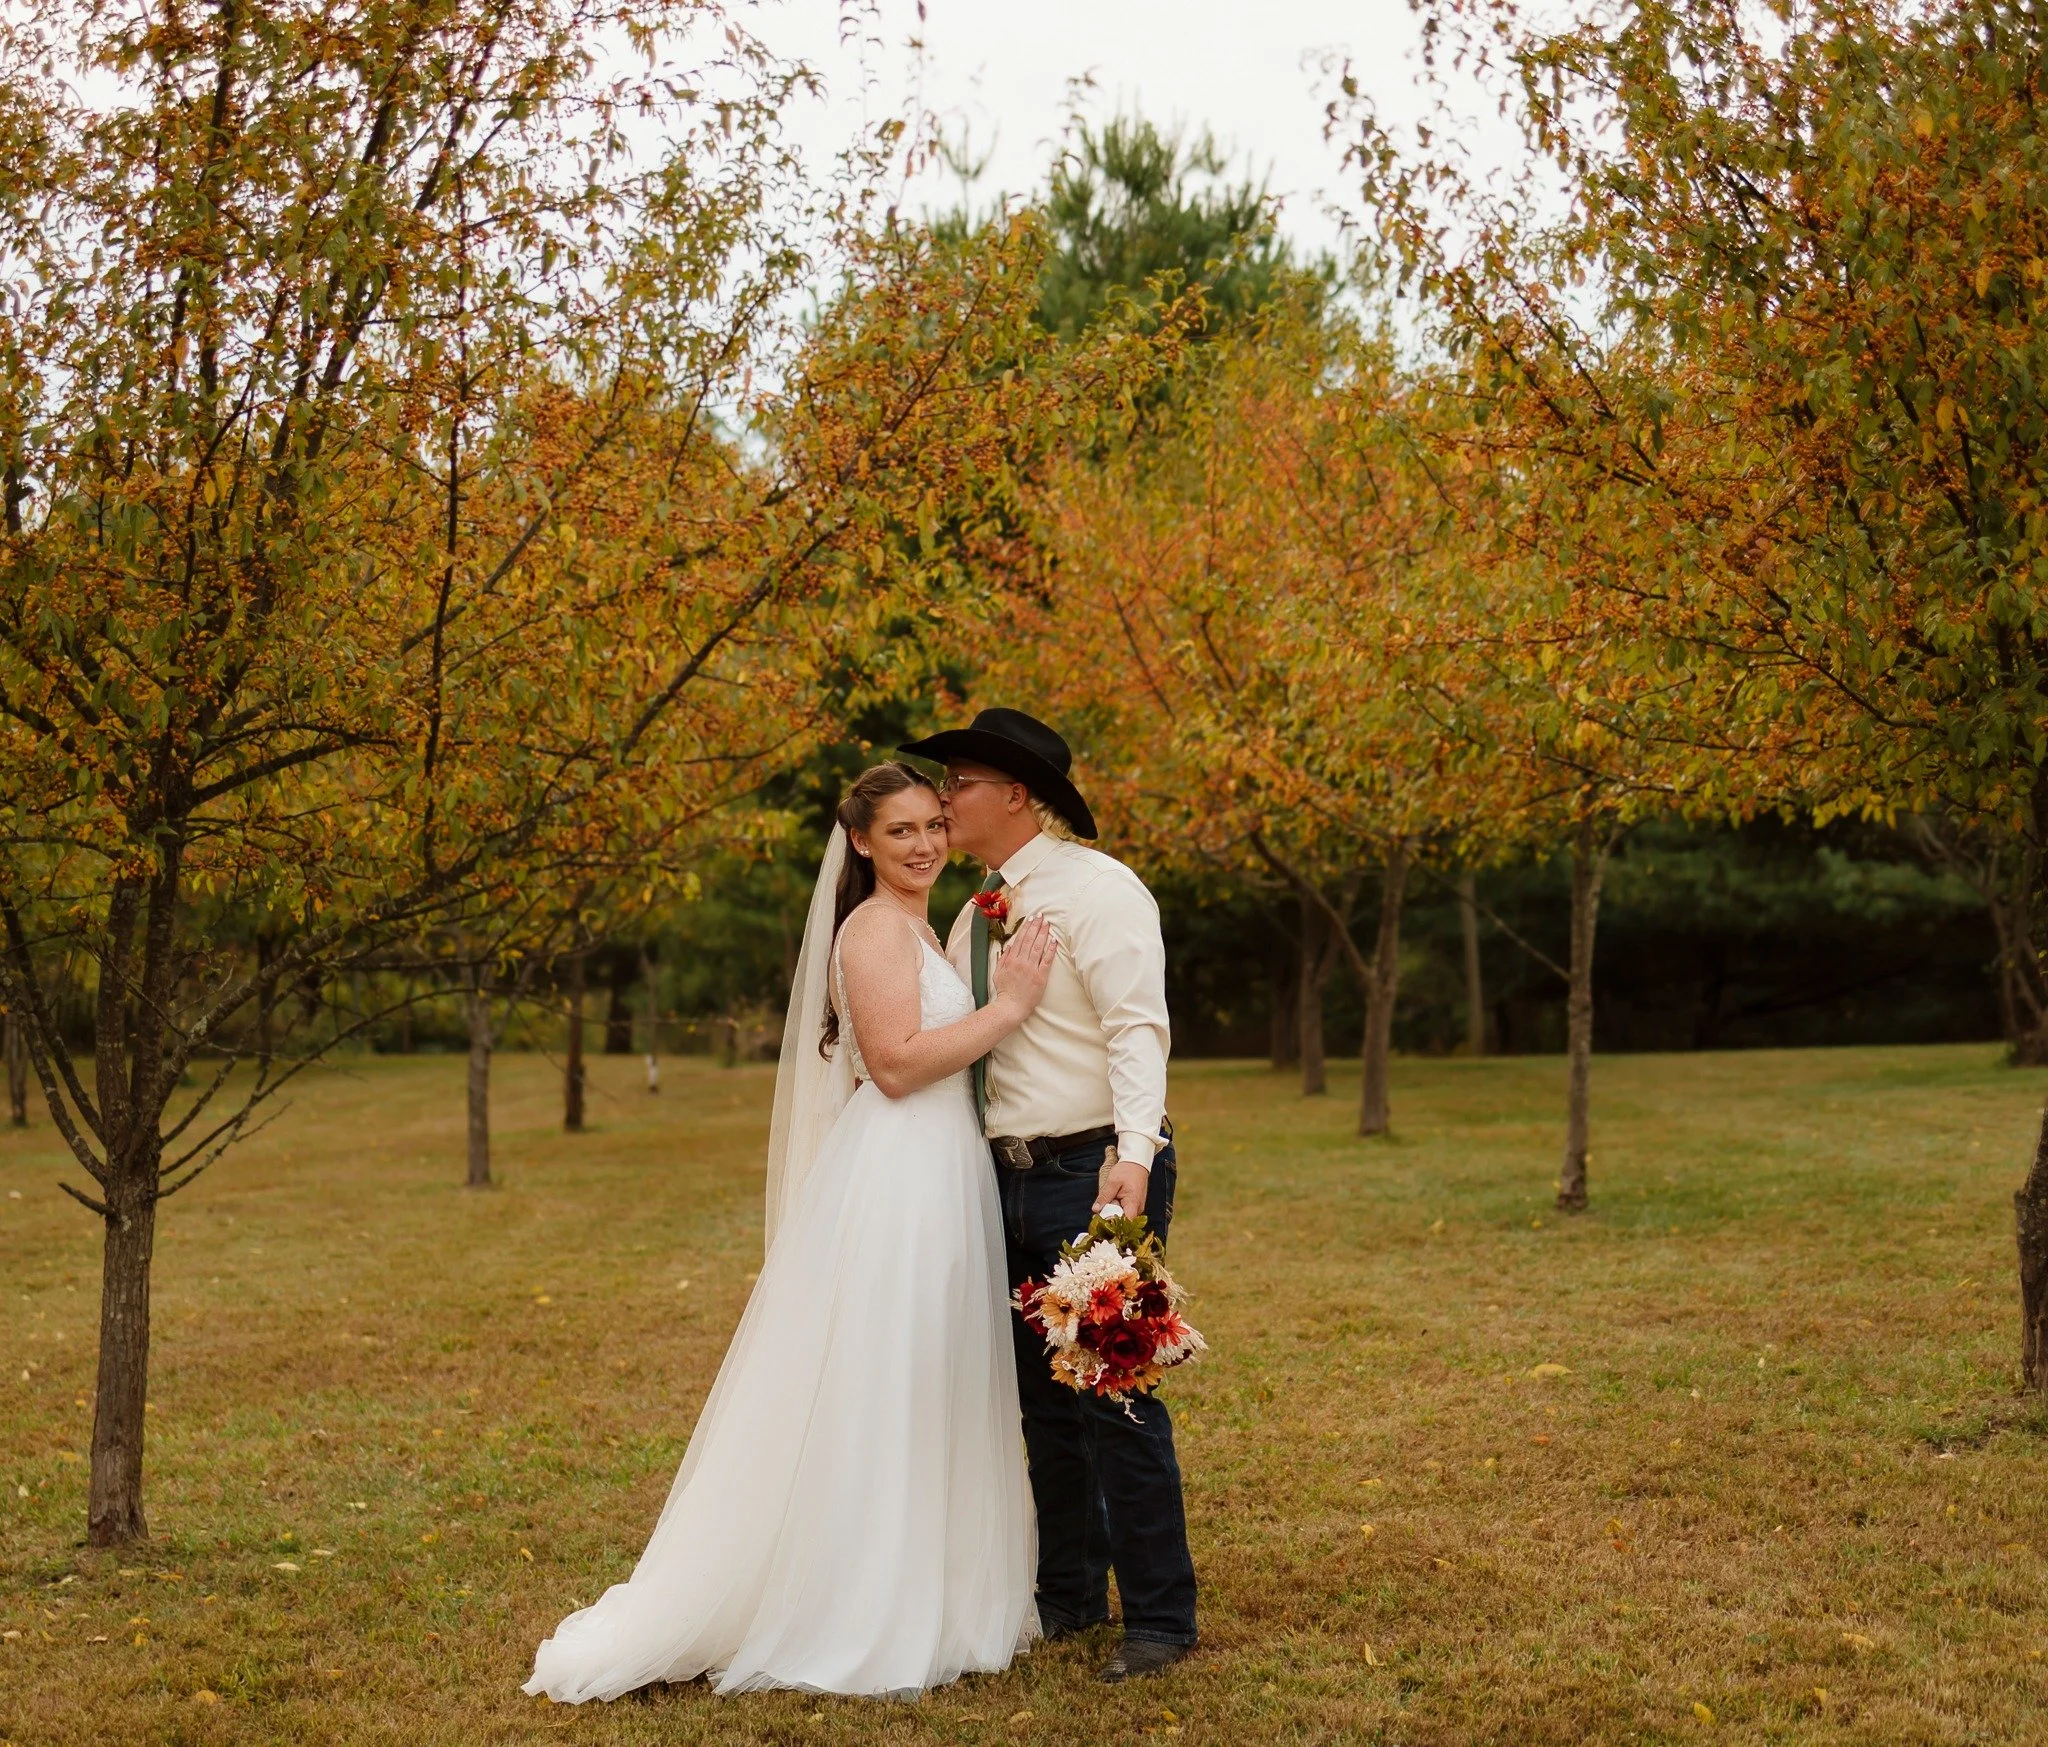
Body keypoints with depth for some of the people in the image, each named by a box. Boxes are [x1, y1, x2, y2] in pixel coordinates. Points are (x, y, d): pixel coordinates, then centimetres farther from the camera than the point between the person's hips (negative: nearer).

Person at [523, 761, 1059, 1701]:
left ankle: (926, 1603, 24)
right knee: (878, 1402, -5)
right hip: (892, 1188, -10)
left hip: (937, 1186, 10)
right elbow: (896, 1063, -21)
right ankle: (863, 1623, 3)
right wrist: (1008, 1006, -18)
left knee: (928, 1401, 14)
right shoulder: (877, 927, -12)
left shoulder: (915, 928, 19)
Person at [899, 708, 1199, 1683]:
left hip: (1097, 1173, -8)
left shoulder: (1096, 889, -9)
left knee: (1112, 1395, -7)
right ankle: (1069, 1594, 26)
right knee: (1041, 1400, 14)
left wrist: (1133, 1155, -31)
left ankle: (1159, 1617, 3)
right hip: (1008, 1178, 8)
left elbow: (1137, 1028, -20)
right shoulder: (975, 917, 15)